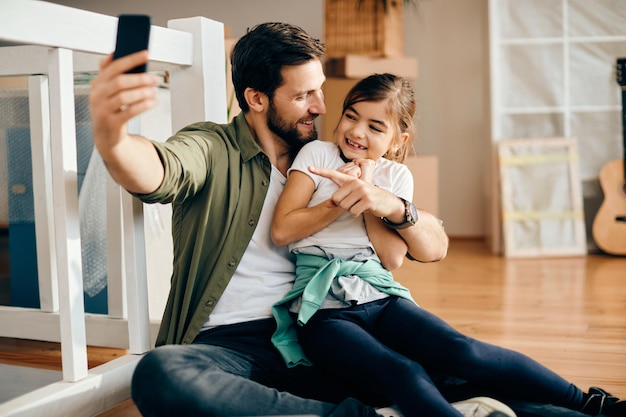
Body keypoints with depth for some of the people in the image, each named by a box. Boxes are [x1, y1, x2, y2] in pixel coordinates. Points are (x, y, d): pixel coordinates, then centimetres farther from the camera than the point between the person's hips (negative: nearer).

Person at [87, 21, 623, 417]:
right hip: (231, 347, -3)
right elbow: (155, 172, -24)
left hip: (311, 342, 3)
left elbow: (436, 247, 13)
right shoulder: (211, 149, 2)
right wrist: (111, 137, -48)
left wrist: (393, 206, -9)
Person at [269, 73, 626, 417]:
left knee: (463, 352, -21)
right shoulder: (316, 154, 4)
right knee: (402, 373, -31)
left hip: (381, 298, 3)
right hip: (322, 309, -2)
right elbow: (282, 230, -6)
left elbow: (392, 258, -1)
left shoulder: (395, 176, 11)